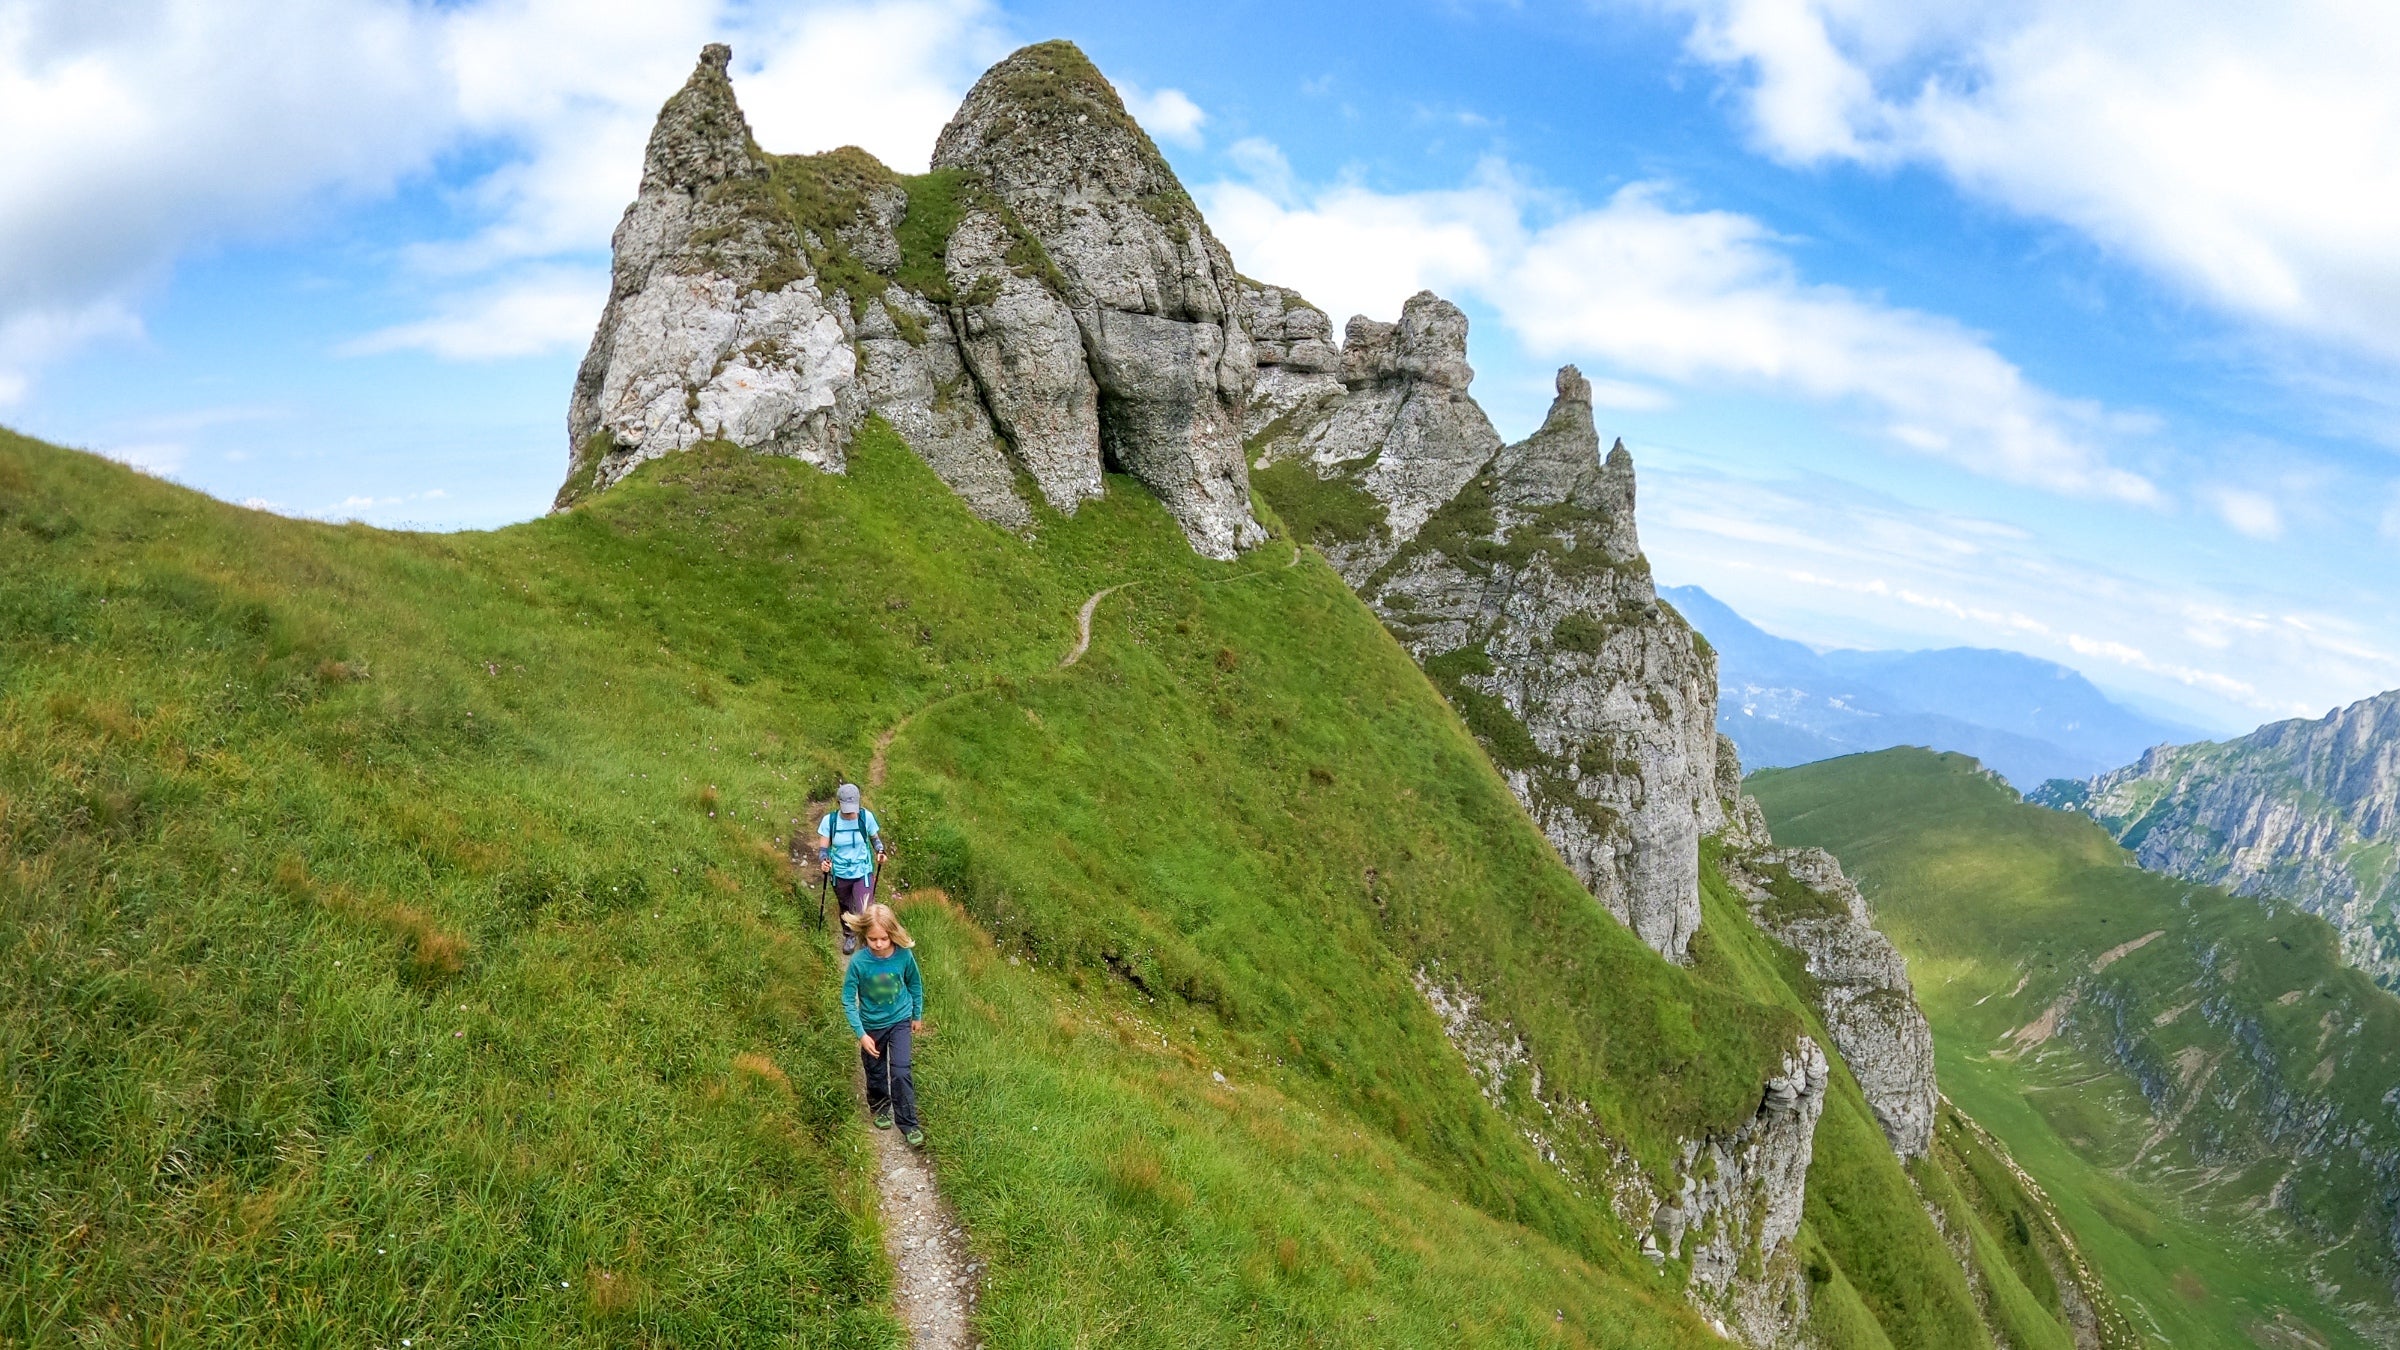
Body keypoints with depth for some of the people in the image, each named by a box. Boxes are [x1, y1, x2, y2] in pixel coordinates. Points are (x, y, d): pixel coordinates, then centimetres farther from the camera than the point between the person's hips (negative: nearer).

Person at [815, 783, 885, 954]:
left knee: (864, 913, -12)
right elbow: (823, 848, -10)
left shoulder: (866, 817, -14)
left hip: (863, 873, -2)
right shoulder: (829, 820, -14)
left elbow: (875, 838, 3)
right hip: (840, 875, 2)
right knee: (846, 909, 25)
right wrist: (823, 861, -32)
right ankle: (849, 936, 53)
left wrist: (880, 852, -18)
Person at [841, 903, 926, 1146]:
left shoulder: (904, 955, -22)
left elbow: (915, 985, -2)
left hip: (900, 1021, -1)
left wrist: (917, 1016, 9)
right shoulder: (858, 961, -26)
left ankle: (908, 1124, 7)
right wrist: (861, 1034, -21)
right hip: (871, 1025, 1)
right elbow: (848, 1000, -17)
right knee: (876, 1073, 19)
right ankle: (880, 1108, 46)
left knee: (901, 1072, -8)